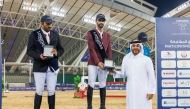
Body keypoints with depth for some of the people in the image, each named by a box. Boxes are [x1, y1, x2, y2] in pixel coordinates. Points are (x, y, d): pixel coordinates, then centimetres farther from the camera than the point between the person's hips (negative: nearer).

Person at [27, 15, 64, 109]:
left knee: (51, 91, 6)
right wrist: (39, 56, -21)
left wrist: (57, 53, -11)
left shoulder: (55, 34, 9)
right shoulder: (34, 34, -3)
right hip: (39, 67, -3)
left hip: (53, 66, 3)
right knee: (39, 91, 0)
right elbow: (29, 50, -4)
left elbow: (61, 49, 12)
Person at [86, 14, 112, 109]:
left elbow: (109, 50, 9)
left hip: (104, 64, 4)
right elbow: (91, 49, -9)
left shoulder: (107, 35, 14)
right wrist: (98, 62, -17)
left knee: (103, 85, 6)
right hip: (93, 63, -4)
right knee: (91, 84, -5)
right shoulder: (91, 33, 0)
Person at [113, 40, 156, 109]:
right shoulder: (126, 59, 11)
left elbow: (151, 76, -2)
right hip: (131, 92, 4)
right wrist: (115, 72, -4)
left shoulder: (146, 59, 0)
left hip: (143, 92, -3)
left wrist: (151, 91, -6)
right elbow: (123, 74, 14)